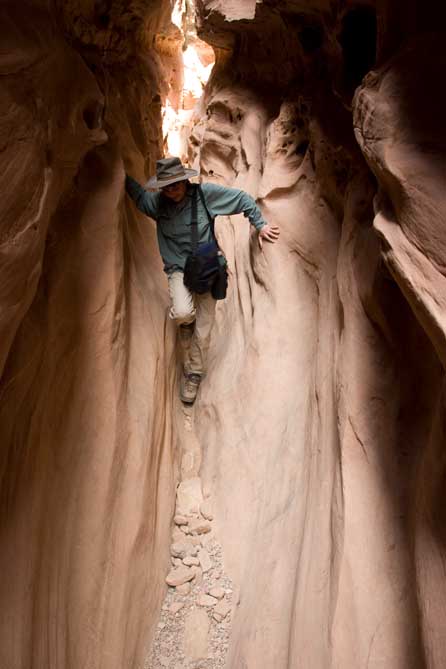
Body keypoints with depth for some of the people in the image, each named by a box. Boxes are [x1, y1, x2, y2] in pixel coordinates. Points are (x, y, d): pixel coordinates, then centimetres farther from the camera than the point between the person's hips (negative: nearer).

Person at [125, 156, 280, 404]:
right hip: (178, 269, 0)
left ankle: (194, 374, 26)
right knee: (182, 313, -29)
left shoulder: (205, 193, -12)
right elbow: (137, 192, 18)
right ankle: (186, 323, 11)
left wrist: (260, 225, -1)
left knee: (203, 331, 5)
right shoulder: (157, 202, -5)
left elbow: (243, 199, -2)